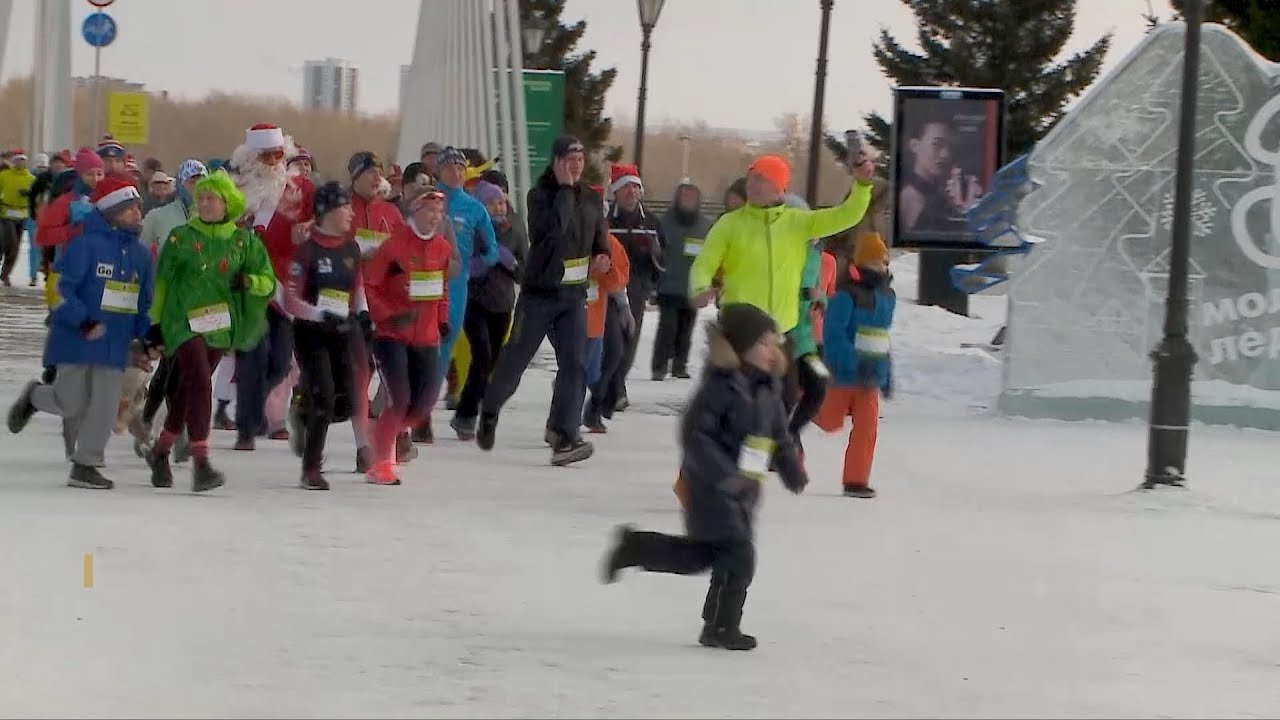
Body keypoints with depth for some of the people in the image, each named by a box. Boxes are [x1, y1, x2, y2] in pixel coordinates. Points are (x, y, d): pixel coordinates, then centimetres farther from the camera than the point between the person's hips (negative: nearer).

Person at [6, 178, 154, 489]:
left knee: (104, 408, 0)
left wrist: (148, 335, 8)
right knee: (71, 404, 0)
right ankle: (34, 396, 32)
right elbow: (61, 288, -15)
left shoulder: (139, 254, 10)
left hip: (116, 344, 6)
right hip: (77, 341, -6)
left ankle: (85, 465, 11)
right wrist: (84, 321, -24)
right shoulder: (86, 245, -12)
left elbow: (144, 302, 20)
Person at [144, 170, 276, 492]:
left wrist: (249, 281, -14)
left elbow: (268, 281, 7)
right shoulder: (181, 237, 2)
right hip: (184, 322, -3)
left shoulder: (244, 241, 6)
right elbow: (162, 281, 8)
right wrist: (155, 322, 7)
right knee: (199, 384, -19)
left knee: (186, 392, 11)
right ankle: (200, 463, -24)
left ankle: (160, 452, 32)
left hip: (220, 328, 3)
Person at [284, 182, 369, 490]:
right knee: (324, 397, -14)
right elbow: (290, 300, -12)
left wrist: (362, 312, 1)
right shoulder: (308, 250, -12)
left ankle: (304, 418, 34)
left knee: (346, 404, 1)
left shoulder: (351, 248, 6)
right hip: (310, 332, -6)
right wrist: (321, 315, -23)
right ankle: (311, 469, -2)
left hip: (342, 332, 6)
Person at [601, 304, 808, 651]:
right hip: (711, 488, -9)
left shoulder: (767, 389, 9)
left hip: (743, 491, 9)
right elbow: (694, 433, -24)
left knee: (700, 555, 14)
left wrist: (793, 471, 12)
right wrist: (725, 474, -30)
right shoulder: (721, 385, -18)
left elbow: (780, 436, 21)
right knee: (738, 556, -9)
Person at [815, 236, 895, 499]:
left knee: (867, 426, -2)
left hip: (871, 375, 6)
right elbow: (833, 335, -20)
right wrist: (855, 365, -28)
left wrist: (888, 376, 16)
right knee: (830, 422, 6)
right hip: (846, 373, -6)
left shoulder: (887, 296, 11)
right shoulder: (847, 295, -14)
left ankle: (856, 479, 3)